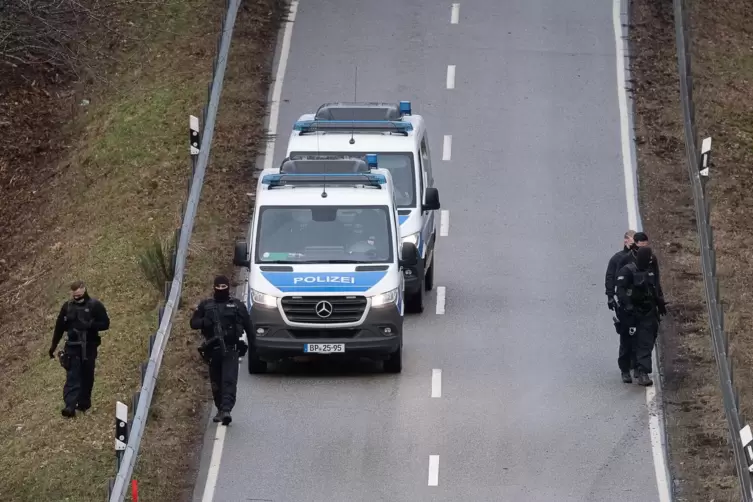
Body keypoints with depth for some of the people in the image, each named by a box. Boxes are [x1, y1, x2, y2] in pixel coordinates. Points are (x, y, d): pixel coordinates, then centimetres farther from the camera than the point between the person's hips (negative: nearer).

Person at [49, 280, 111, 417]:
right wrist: (53, 346, 14)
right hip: (72, 347, 1)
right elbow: (59, 327, 12)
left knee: (87, 376, 7)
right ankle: (70, 406, -18)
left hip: (89, 347, -1)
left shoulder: (95, 305, -5)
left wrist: (89, 325, -22)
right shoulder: (67, 306, 4)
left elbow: (105, 324, -8)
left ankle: (84, 403, 21)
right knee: (72, 377, -8)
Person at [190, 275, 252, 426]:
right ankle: (220, 410, 22)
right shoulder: (206, 305, 11)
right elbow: (193, 323, 9)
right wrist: (204, 322, -13)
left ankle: (226, 410, -27)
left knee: (229, 381, -16)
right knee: (216, 383, 8)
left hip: (231, 350, -3)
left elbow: (248, 326, 12)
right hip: (213, 349, 3)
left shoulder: (237, 305, 8)